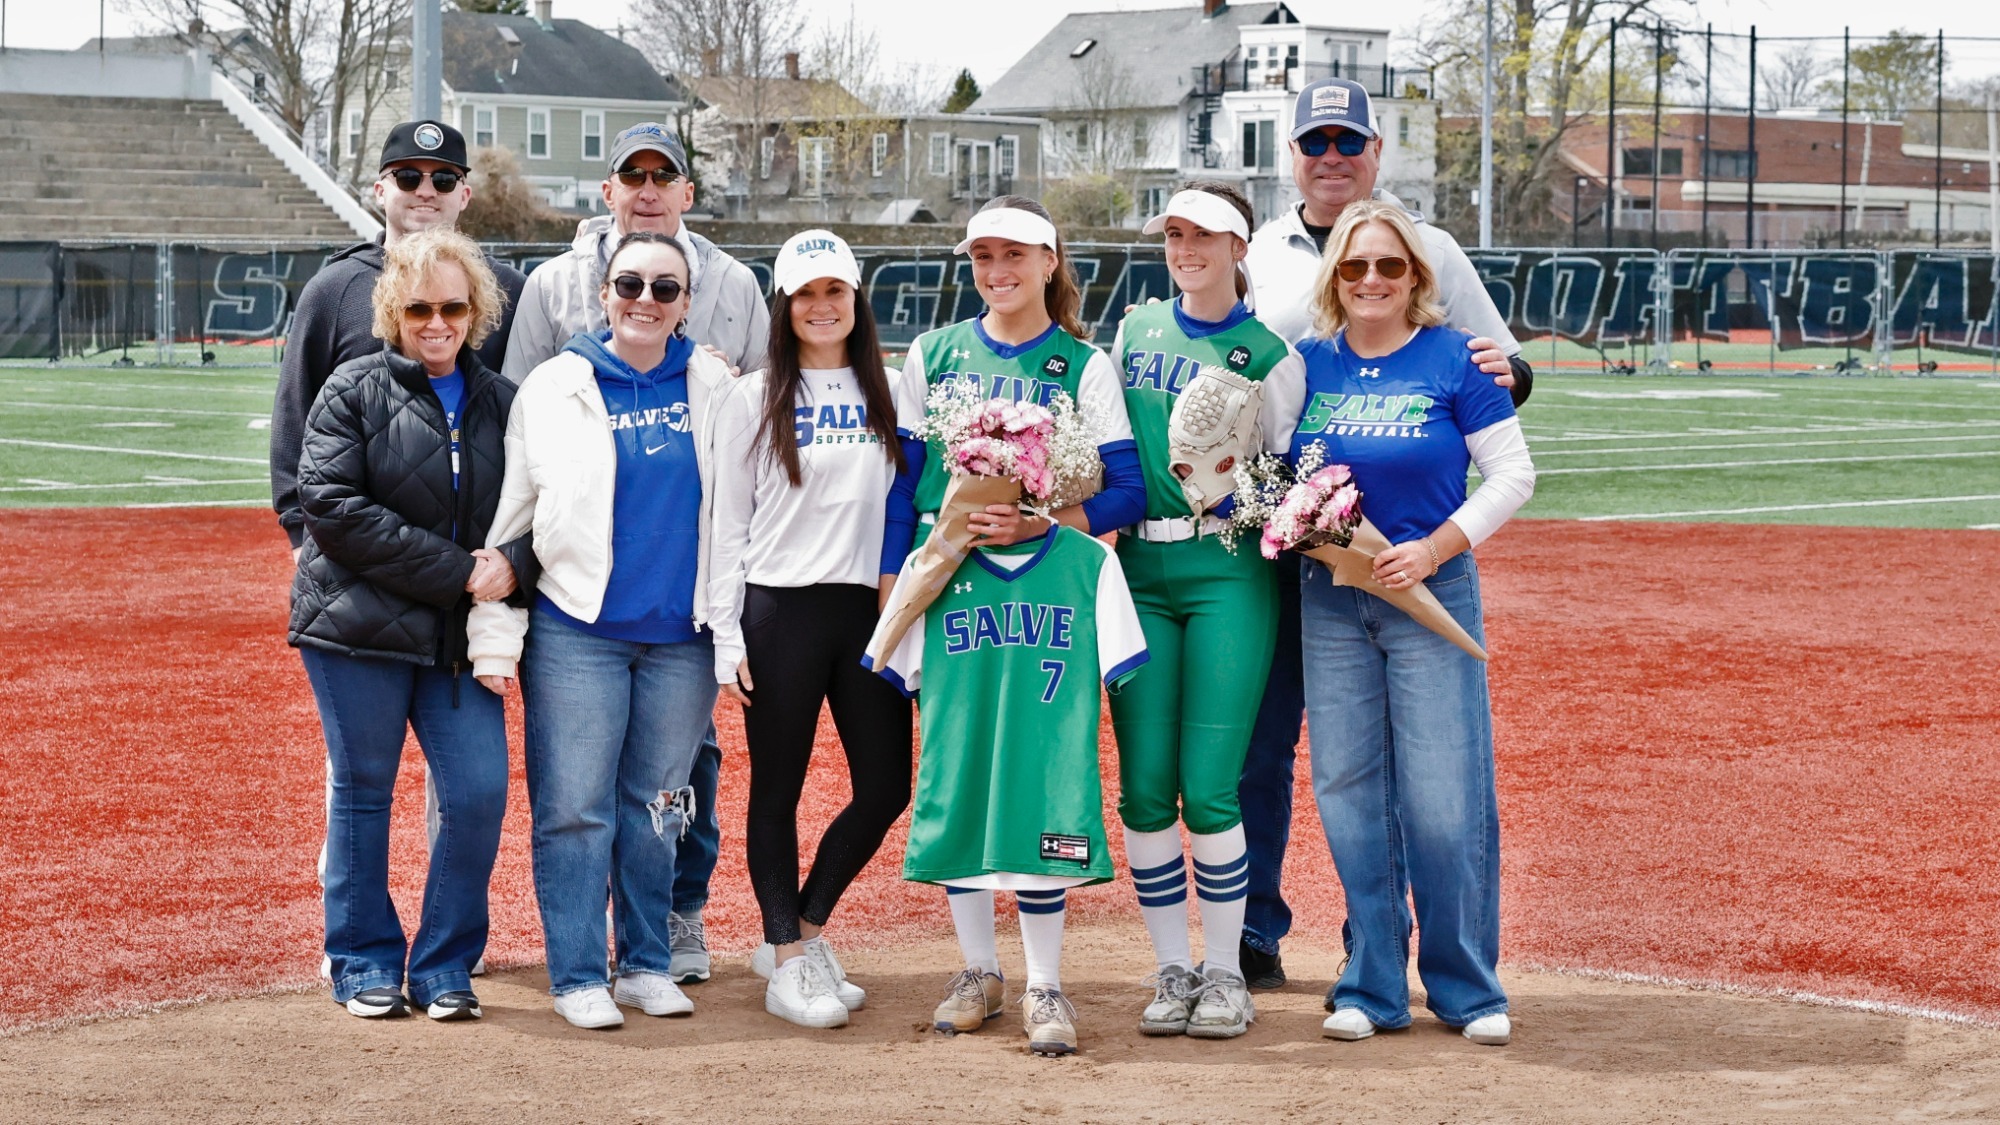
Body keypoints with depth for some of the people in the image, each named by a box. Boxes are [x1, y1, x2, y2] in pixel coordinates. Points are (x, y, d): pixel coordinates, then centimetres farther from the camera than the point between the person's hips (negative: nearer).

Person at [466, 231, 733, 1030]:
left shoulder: (713, 388, 7)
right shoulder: (554, 389, 1)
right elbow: (508, 515, 2)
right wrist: (496, 635, -1)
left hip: (681, 635, 2)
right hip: (577, 633, -2)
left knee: (656, 806, 9)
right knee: (575, 807, -1)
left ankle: (647, 964, 20)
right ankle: (578, 975, 7)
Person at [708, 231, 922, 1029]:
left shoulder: (888, 394, 9)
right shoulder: (754, 399, 2)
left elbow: (910, 503, 12)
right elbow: (728, 523, 2)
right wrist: (727, 639, -4)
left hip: (866, 607, 3)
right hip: (780, 610, -3)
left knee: (886, 786, 2)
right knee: (778, 791, 3)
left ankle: (801, 929, 21)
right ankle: (789, 962, 12)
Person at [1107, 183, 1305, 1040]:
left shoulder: (1269, 356, 1)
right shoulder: (1136, 329, 13)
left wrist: (1232, 488, -16)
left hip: (1228, 574, -4)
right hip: (1138, 572, 4)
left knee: (1209, 790, -8)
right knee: (1143, 790, 0)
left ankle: (1225, 975, 6)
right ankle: (1172, 972, 12)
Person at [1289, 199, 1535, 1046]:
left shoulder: (1453, 360, -4)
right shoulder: (1307, 365, 7)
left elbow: (1513, 475, -4)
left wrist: (1435, 548, -13)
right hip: (1329, 601, 4)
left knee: (1443, 798, -5)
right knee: (1349, 794, 5)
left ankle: (1468, 990, 9)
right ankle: (1372, 988, 15)